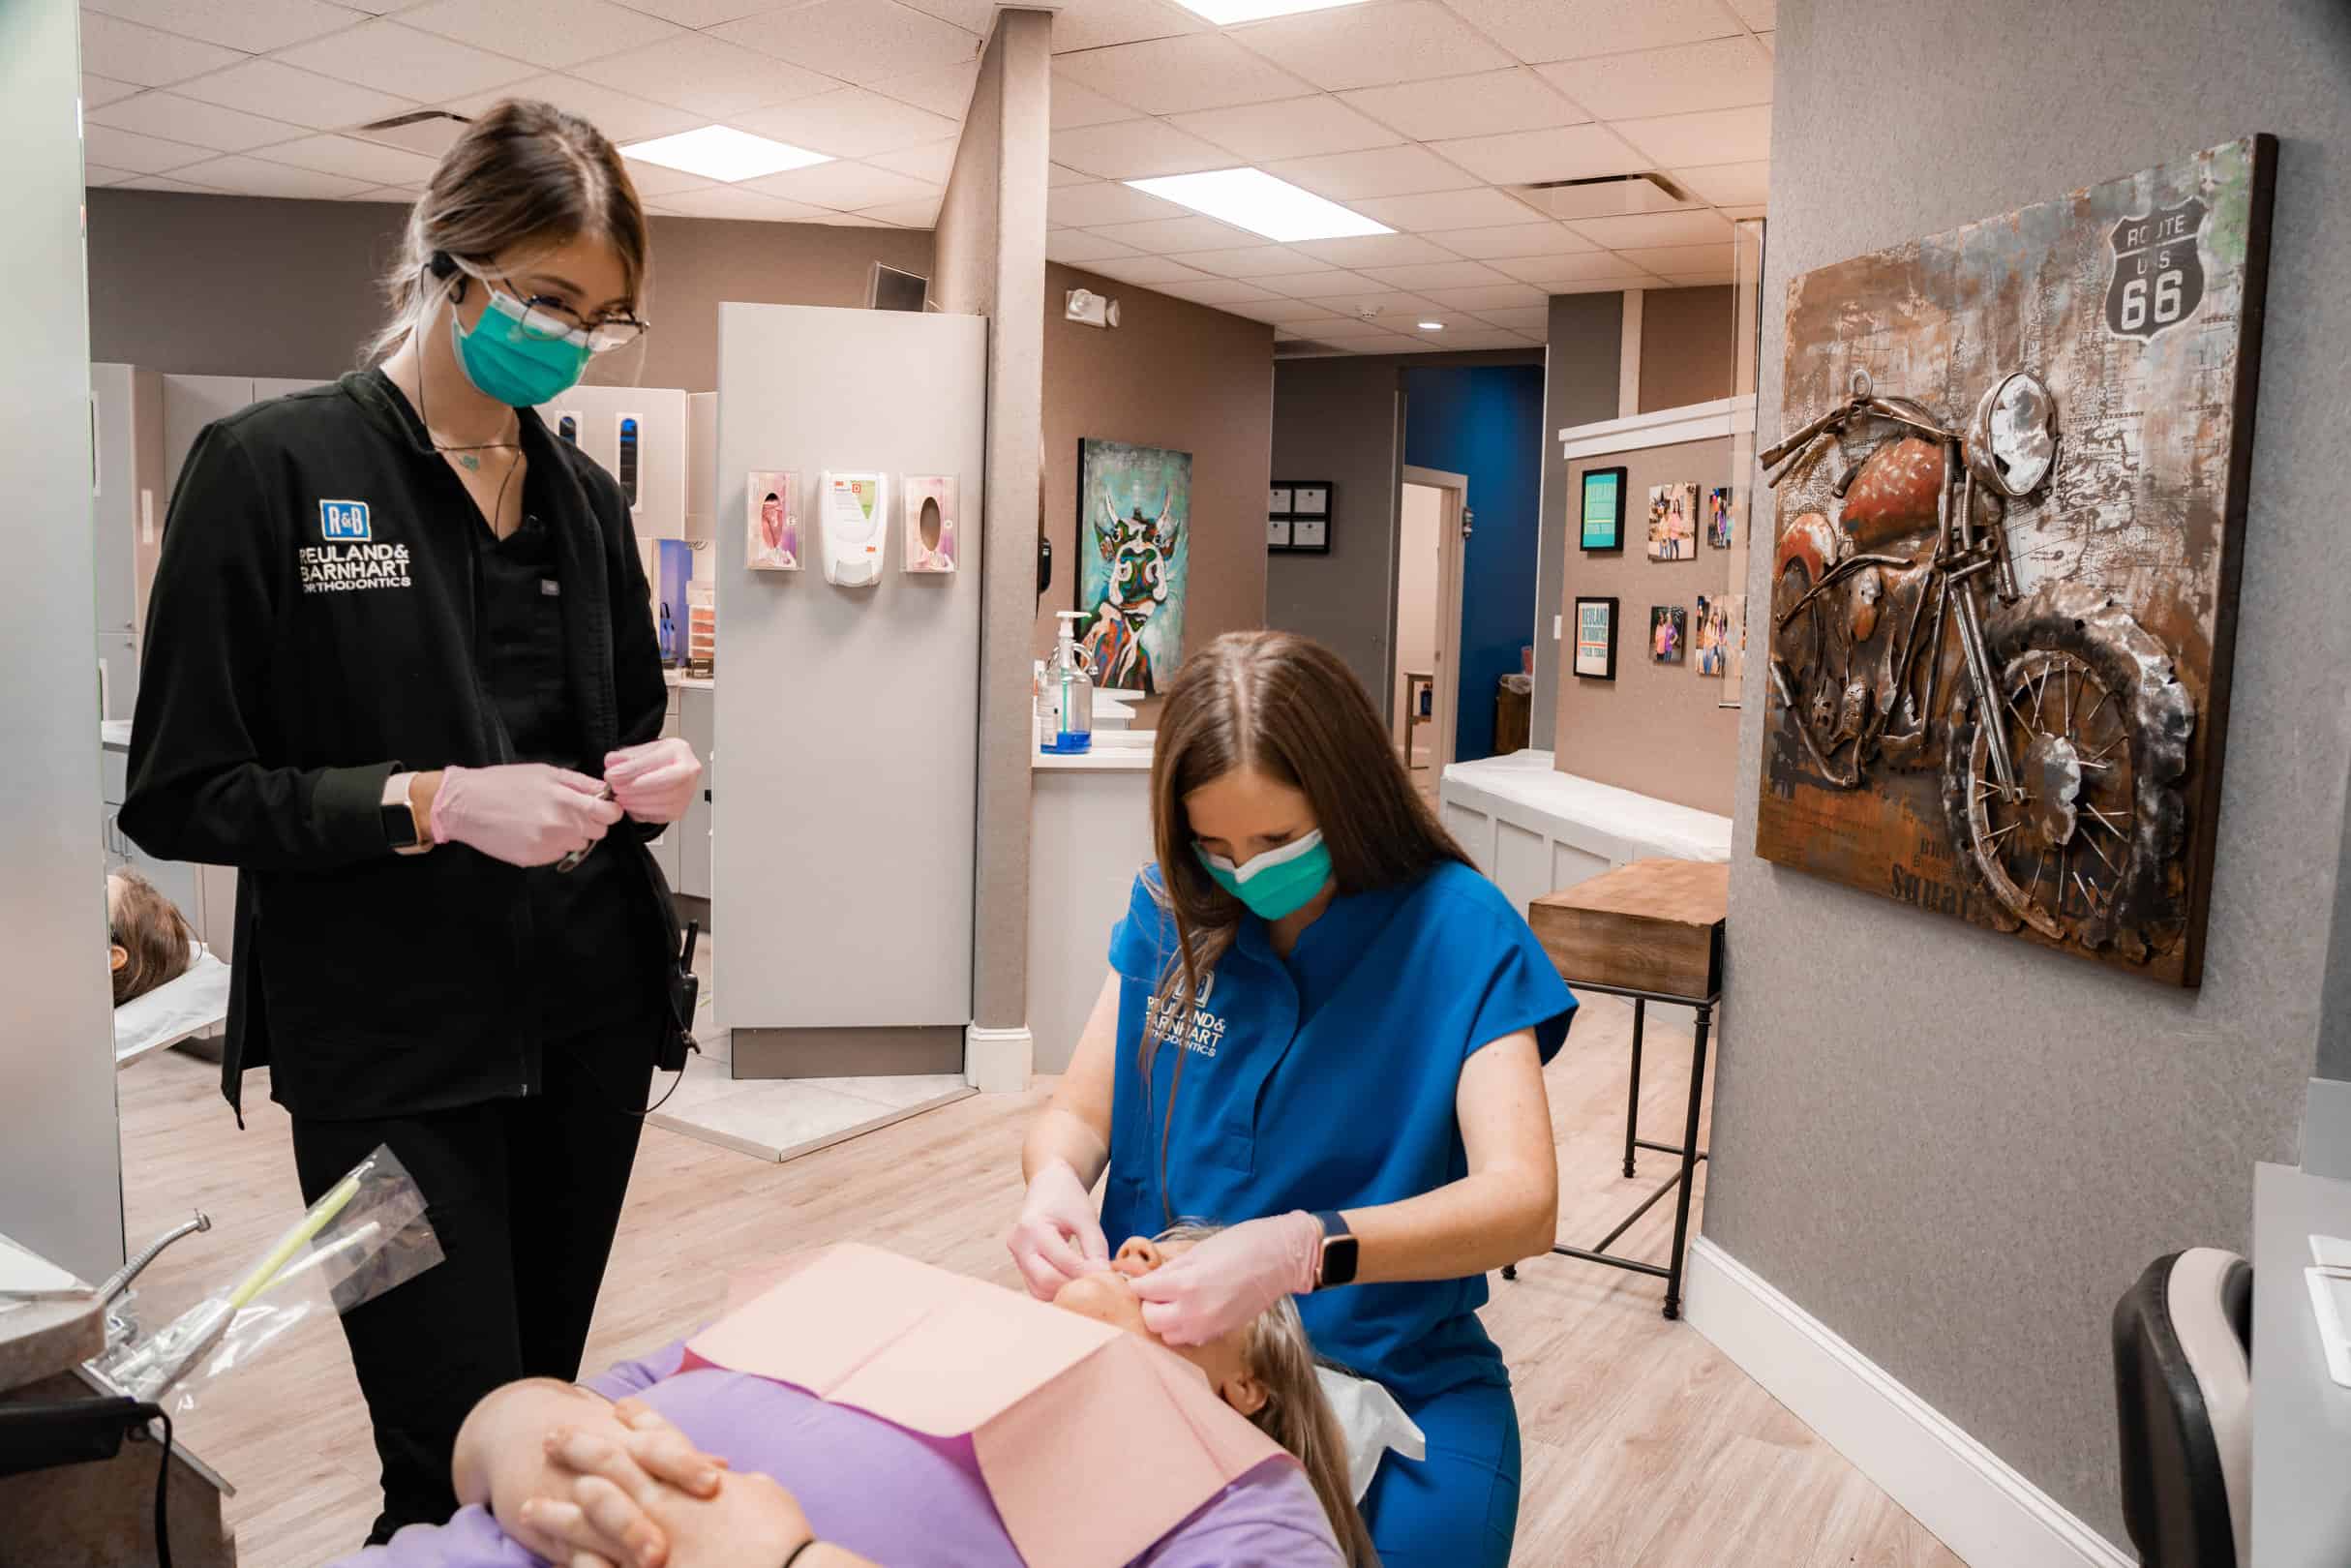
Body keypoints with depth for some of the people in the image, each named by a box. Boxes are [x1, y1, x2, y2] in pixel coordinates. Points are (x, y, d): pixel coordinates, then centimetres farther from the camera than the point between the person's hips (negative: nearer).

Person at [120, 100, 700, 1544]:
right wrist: (432, 802, -20)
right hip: (393, 1054, -4)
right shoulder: (271, 468, -6)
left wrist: (656, 773, -3)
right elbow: (180, 796, -7)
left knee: (550, 1411, 14)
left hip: (590, 1017, 5)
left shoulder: (584, 498, 9)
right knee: (459, 1464, 0)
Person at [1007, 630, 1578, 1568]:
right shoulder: (1173, 911, 0)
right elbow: (1079, 1115, 5)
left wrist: (1300, 1249, -37)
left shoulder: (1456, 931, -11)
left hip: (1391, 1374, -2)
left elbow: (1522, 1201, -20)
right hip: (1160, 1342, 3)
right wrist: (1054, 1179, -20)